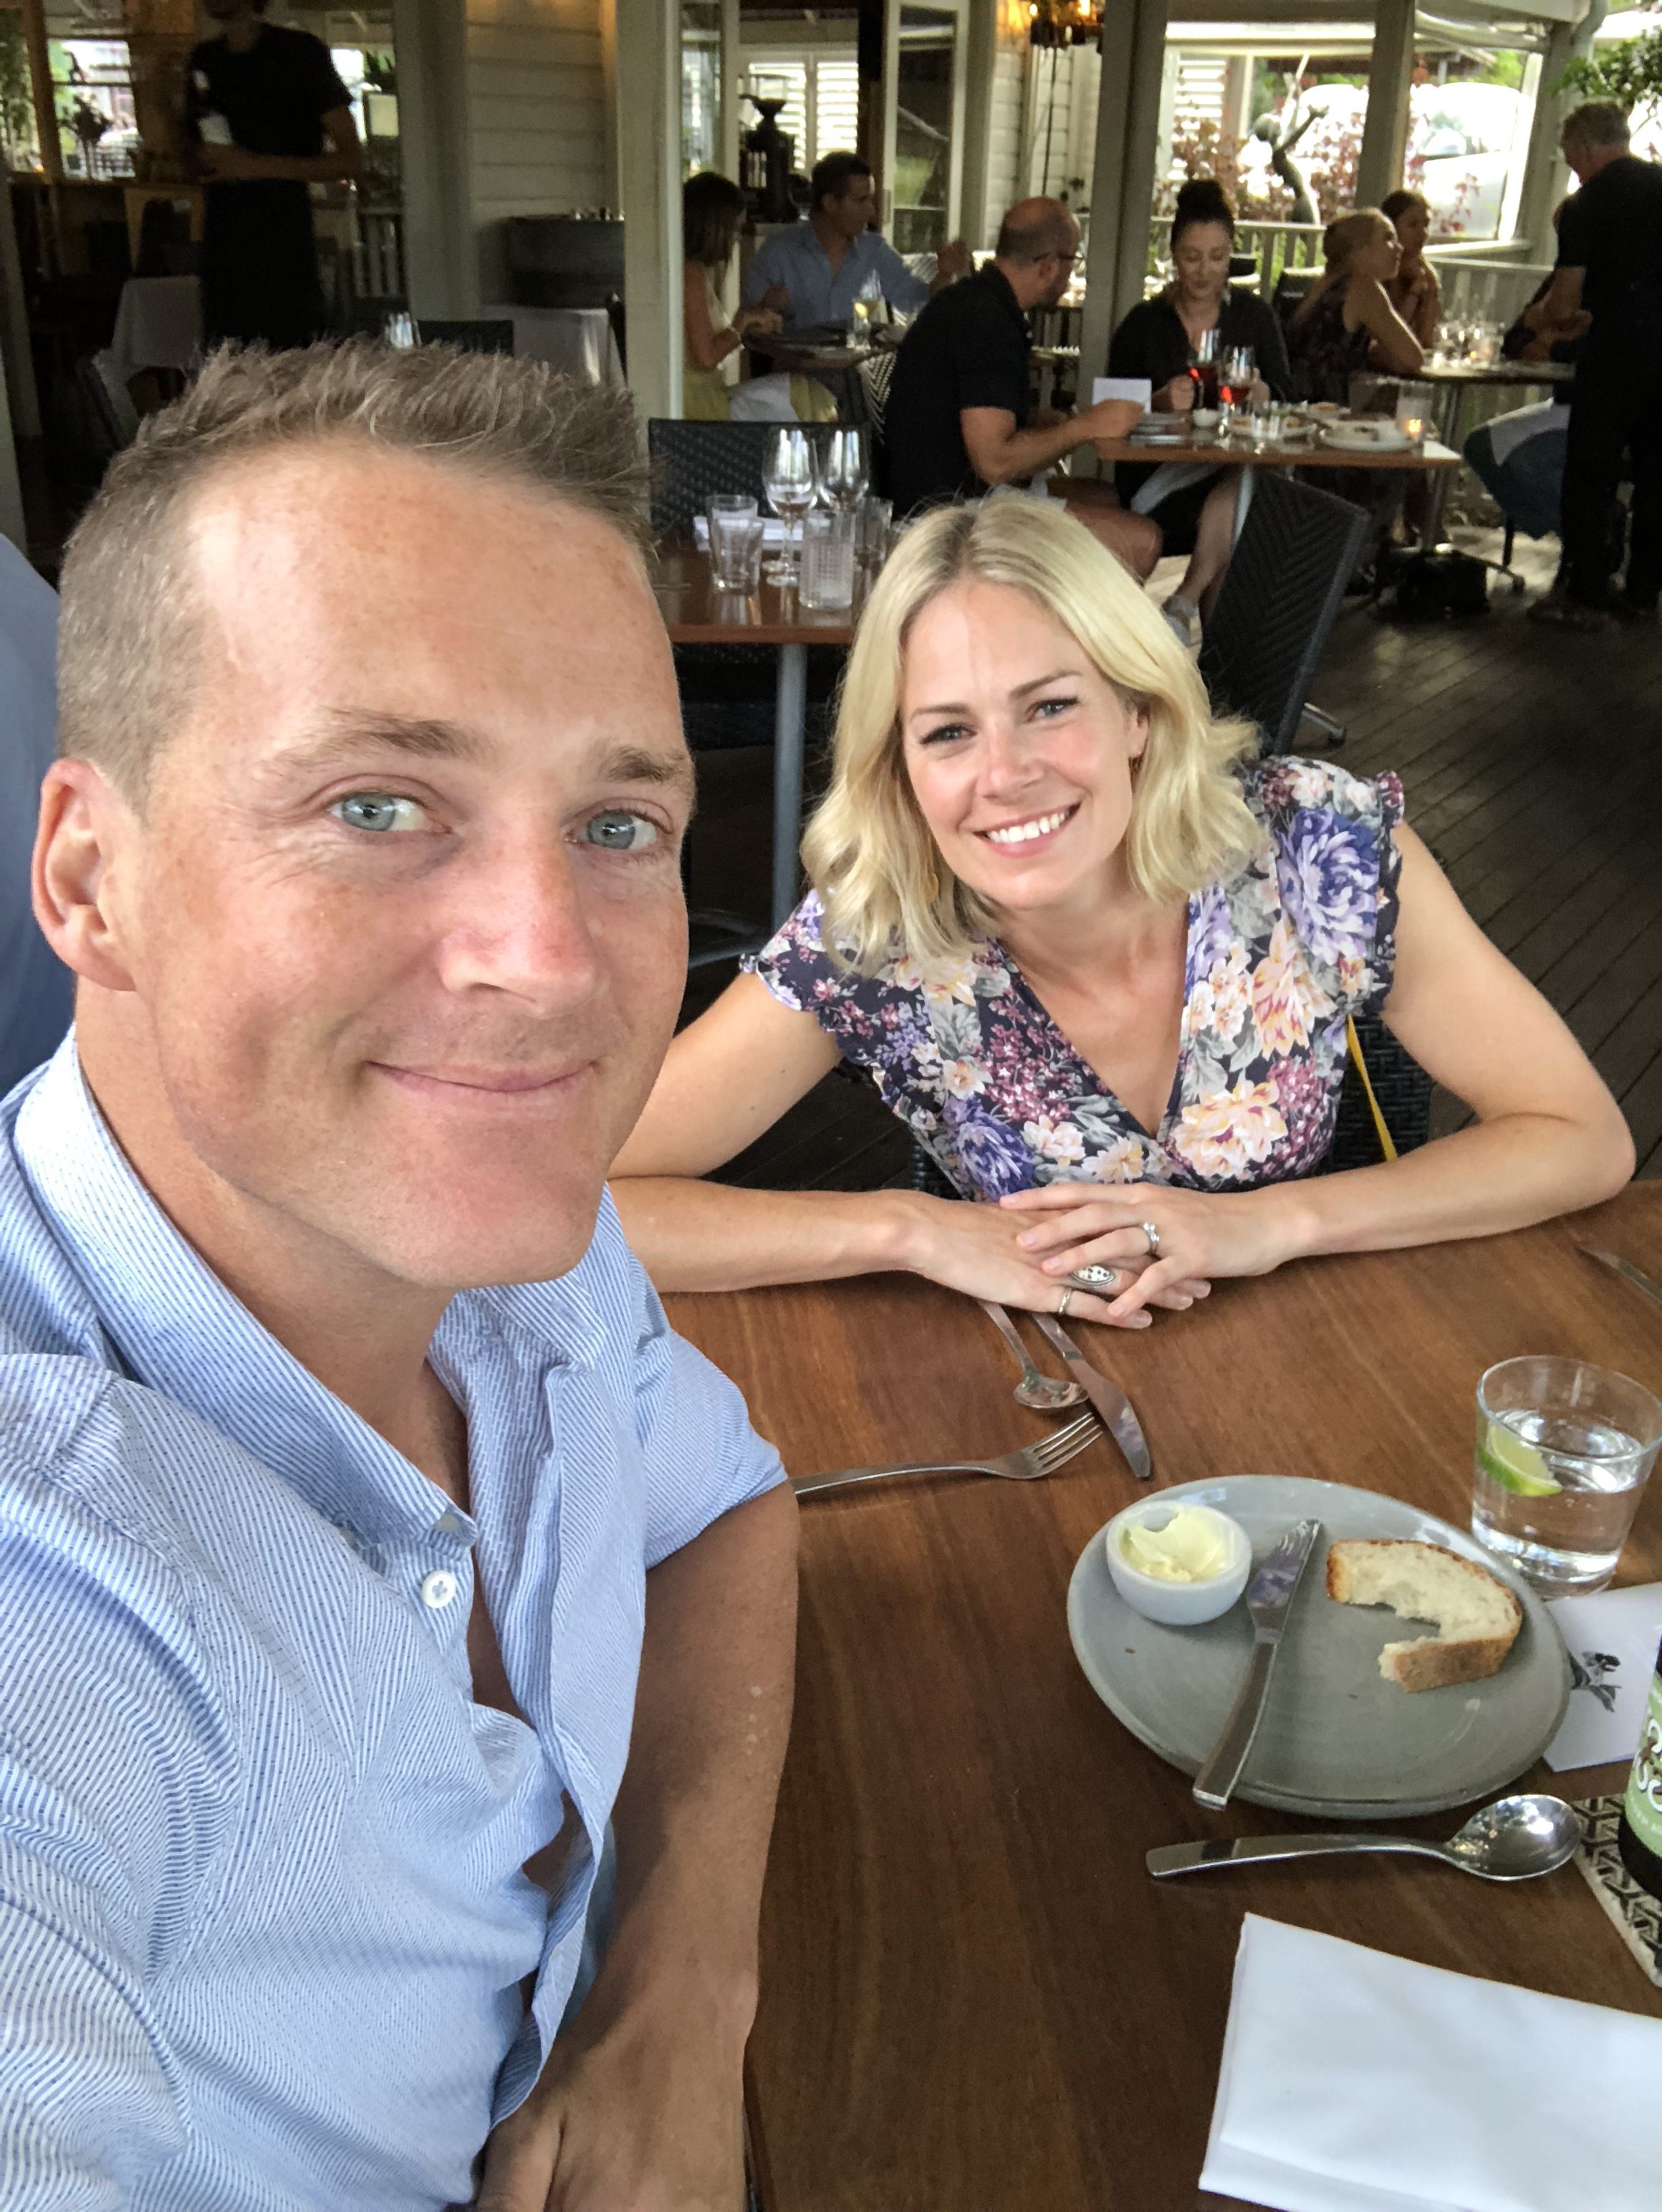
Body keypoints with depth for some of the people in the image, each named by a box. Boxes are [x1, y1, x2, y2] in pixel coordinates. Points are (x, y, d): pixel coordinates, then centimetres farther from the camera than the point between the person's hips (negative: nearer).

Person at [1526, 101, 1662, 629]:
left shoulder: (1586, 205, -4)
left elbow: (1565, 302, -4)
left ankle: (1585, 597, 0)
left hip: (1618, 348, -6)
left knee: (1589, 476, 1)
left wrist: (1542, 318, 18)